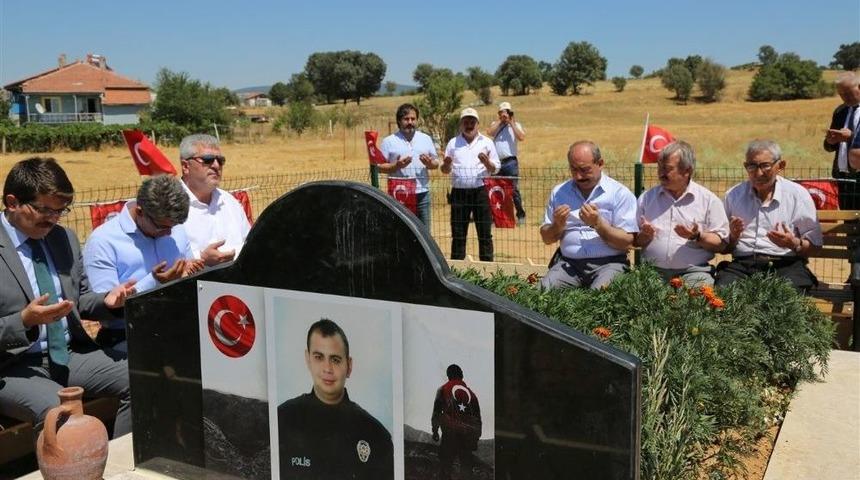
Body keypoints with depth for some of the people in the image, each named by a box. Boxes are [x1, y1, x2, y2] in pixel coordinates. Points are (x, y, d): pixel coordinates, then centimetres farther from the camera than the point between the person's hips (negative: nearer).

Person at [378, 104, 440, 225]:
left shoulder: (426, 139, 14)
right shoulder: (389, 141, 2)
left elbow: (436, 163, 16)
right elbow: (380, 167, -1)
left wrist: (429, 163, -7)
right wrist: (396, 166, -18)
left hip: (422, 193, 3)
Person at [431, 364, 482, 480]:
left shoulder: (443, 389, 6)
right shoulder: (470, 393, 15)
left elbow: (437, 411, -1)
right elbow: (477, 417, 15)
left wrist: (435, 430, 5)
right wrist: (476, 438, 21)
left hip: (450, 432, -3)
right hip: (468, 434, 3)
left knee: (445, 463, 3)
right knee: (466, 463, 12)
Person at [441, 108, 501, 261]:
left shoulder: (487, 142, 9)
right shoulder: (453, 143, 13)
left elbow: (495, 169, 7)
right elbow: (445, 170, 15)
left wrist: (487, 162, -14)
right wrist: (446, 164, -8)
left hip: (480, 192, -1)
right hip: (459, 192, 1)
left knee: (485, 233, 0)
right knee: (458, 235, 5)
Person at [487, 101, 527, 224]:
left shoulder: (515, 125, 5)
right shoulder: (495, 124, 12)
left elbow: (521, 137, -14)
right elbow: (489, 132, -9)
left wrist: (511, 123, -10)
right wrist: (500, 121, -6)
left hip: (510, 162, -3)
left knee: (514, 189, -6)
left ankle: (521, 214, 2)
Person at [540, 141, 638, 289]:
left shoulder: (620, 194, 1)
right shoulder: (559, 192, 12)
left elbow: (627, 243, -5)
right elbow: (546, 238, 15)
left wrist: (598, 223, -17)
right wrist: (558, 225, -6)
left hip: (608, 263, -2)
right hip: (569, 263, 3)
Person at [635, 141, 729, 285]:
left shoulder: (709, 200, 6)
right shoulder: (647, 198, 14)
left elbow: (721, 244, 3)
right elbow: (635, 241, 15)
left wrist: (697, 237, -13)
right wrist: (644, 236, -6)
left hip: (692, 271, -1)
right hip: (652, 271, 1)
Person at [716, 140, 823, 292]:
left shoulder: (798, 194, 9)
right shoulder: (733, 195, 15)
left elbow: (813, 244, 7)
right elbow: (723, 248, 16)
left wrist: (794, 243, -13)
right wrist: (733, 237, -6)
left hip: (784, 264, -1)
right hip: (742, 264, 1)